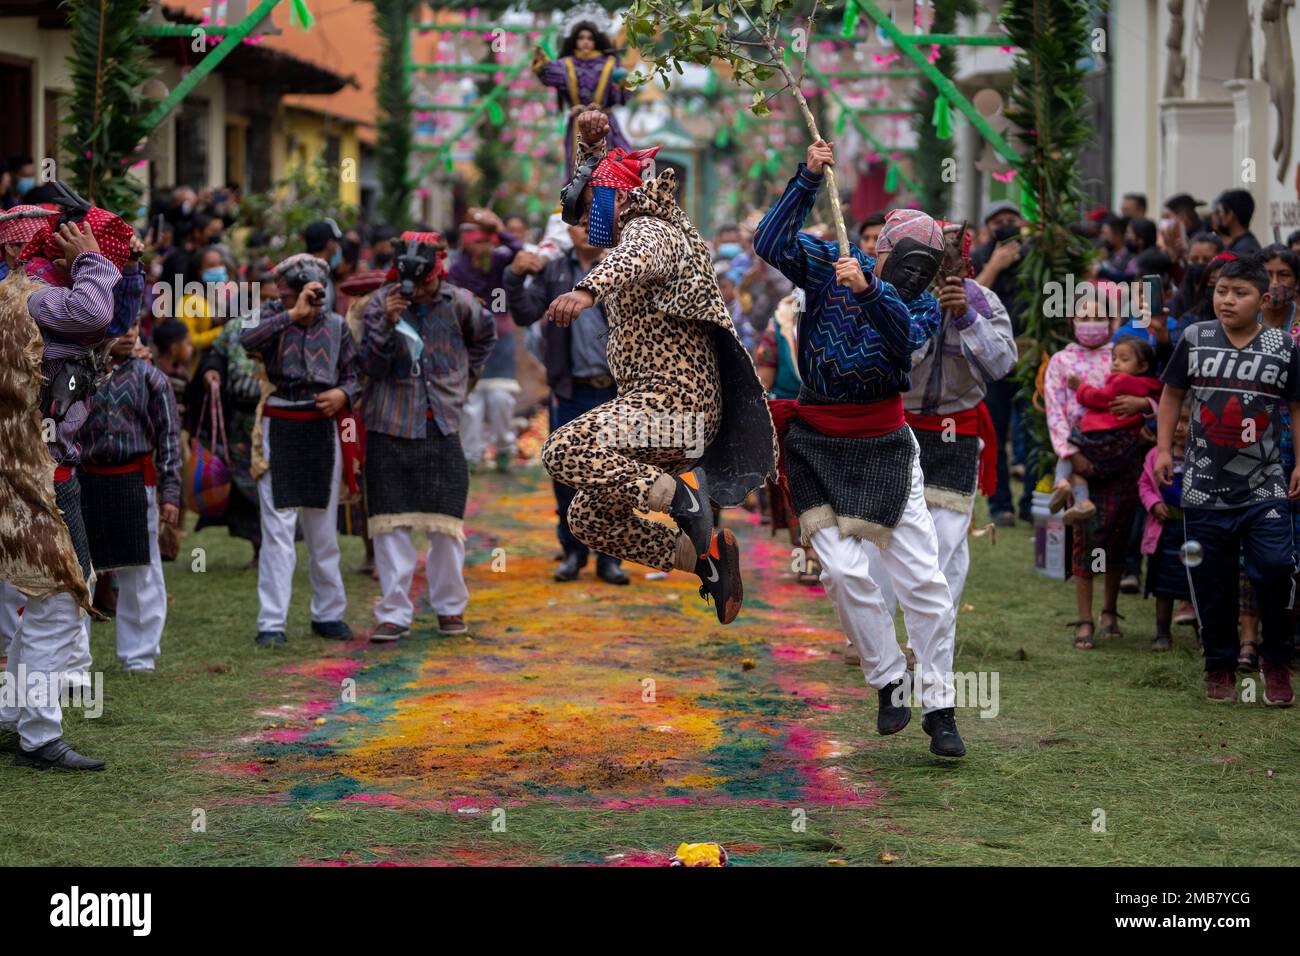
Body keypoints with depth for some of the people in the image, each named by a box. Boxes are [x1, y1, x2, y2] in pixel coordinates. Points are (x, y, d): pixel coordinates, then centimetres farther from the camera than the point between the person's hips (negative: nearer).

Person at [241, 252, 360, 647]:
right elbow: (247, 340, -23)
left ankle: (328, 614, 22)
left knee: (324, 529, 11)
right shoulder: (271, 314, -2)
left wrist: (343, 394, -8)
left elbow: (354, 373, 13)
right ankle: (271, 622, -5)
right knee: (277, 529, -7)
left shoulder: (335, 325, 7)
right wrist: (293, 314, -27)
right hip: (278, 428, -3)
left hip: (321, 428, 3)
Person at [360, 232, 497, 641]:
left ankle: (450, 606, 18)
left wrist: (468, 373, 18)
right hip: (390, 427, -1)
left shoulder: (458, 303, 0)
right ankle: (395, 614, 2)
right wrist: (388, 324, -23)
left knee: (446, 523, 3)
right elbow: (372, 366, -10)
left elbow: (486, 332, 23)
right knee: (391, 523, -3)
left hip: (442, 426, 1)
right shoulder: (381, 303, -4)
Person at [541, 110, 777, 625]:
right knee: (589, 518, 11)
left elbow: (636, 259, -35)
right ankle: (706, 557, 8)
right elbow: (594, 184, 41)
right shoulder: (638, 230, 23)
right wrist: (591, 143, 22)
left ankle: (679, 493, -27)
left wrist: (588, 289, -53)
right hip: (664, 407, 10)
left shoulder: (648, 230, -8)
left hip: (670, 403, -10)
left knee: (563, 452, -26)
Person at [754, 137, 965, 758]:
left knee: (923, 577, -3)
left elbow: (904, 336, -24)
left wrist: (866, 291, -41)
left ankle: (939, 707, 6)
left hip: (885, 445, 1)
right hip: (817, 443, -1)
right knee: (845, 569, -13)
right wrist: (808, 180, -24)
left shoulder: (924, 308, -2)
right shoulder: (829, 266, -4)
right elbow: (771, 244, -17)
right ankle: (888, 681, 7)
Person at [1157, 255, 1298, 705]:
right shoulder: (1195, 339, 2)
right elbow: (1172, 393, 12)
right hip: (1205, 485, 1)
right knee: (1212, 582, 5)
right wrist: (1163, 448, 6)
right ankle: (1220, 667, 20)